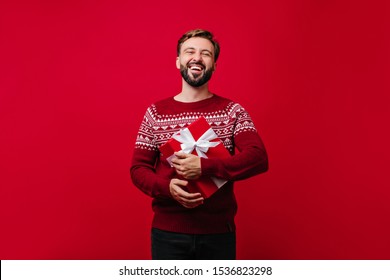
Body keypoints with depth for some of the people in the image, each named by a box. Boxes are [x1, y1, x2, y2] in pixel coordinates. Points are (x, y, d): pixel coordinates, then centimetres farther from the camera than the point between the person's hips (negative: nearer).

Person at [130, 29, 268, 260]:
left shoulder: (233, 111, -1)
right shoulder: (155, 112, 3)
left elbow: (259, 159, -13)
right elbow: (138, 168, 2)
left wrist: (204, 167, -25)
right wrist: (167, 187, -19)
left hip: (219, 231, 0)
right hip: (168, 231, 1)